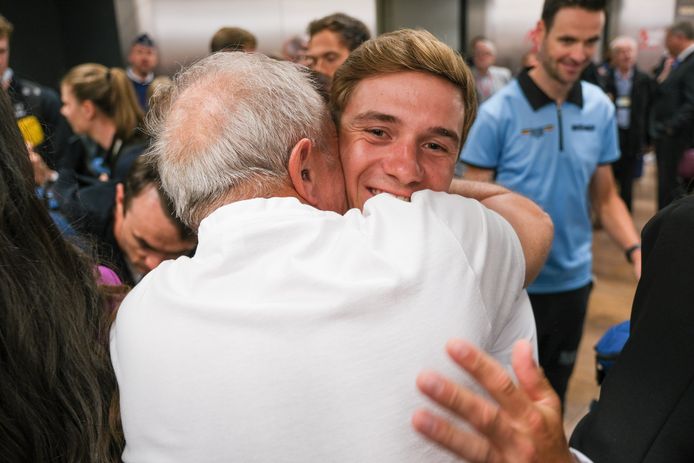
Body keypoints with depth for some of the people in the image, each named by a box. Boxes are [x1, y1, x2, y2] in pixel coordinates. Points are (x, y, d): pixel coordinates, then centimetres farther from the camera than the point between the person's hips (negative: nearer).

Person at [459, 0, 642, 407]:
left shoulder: (601, 108, -2)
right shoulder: (498, 113, -15)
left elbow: (605, 197, 7)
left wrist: (637, 250, -9)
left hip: (573, 281, 4)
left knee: (555, 389, 22)